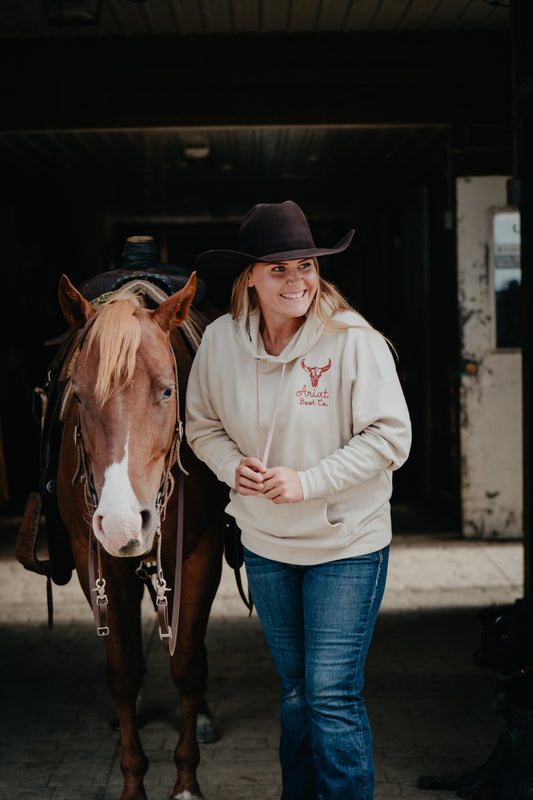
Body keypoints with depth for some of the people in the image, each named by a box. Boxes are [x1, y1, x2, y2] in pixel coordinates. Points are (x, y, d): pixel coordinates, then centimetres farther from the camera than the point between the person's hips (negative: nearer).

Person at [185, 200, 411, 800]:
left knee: (333, 697, -5)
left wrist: (307, 481, -22)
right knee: (295, 690, 19)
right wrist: (232, 465, -12)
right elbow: (202, 425, 9)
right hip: (265, 544, 4)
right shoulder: (221, 342, -5)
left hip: (348, 543, -4)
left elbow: (390, 436, -16)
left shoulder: (354, 341, -17)